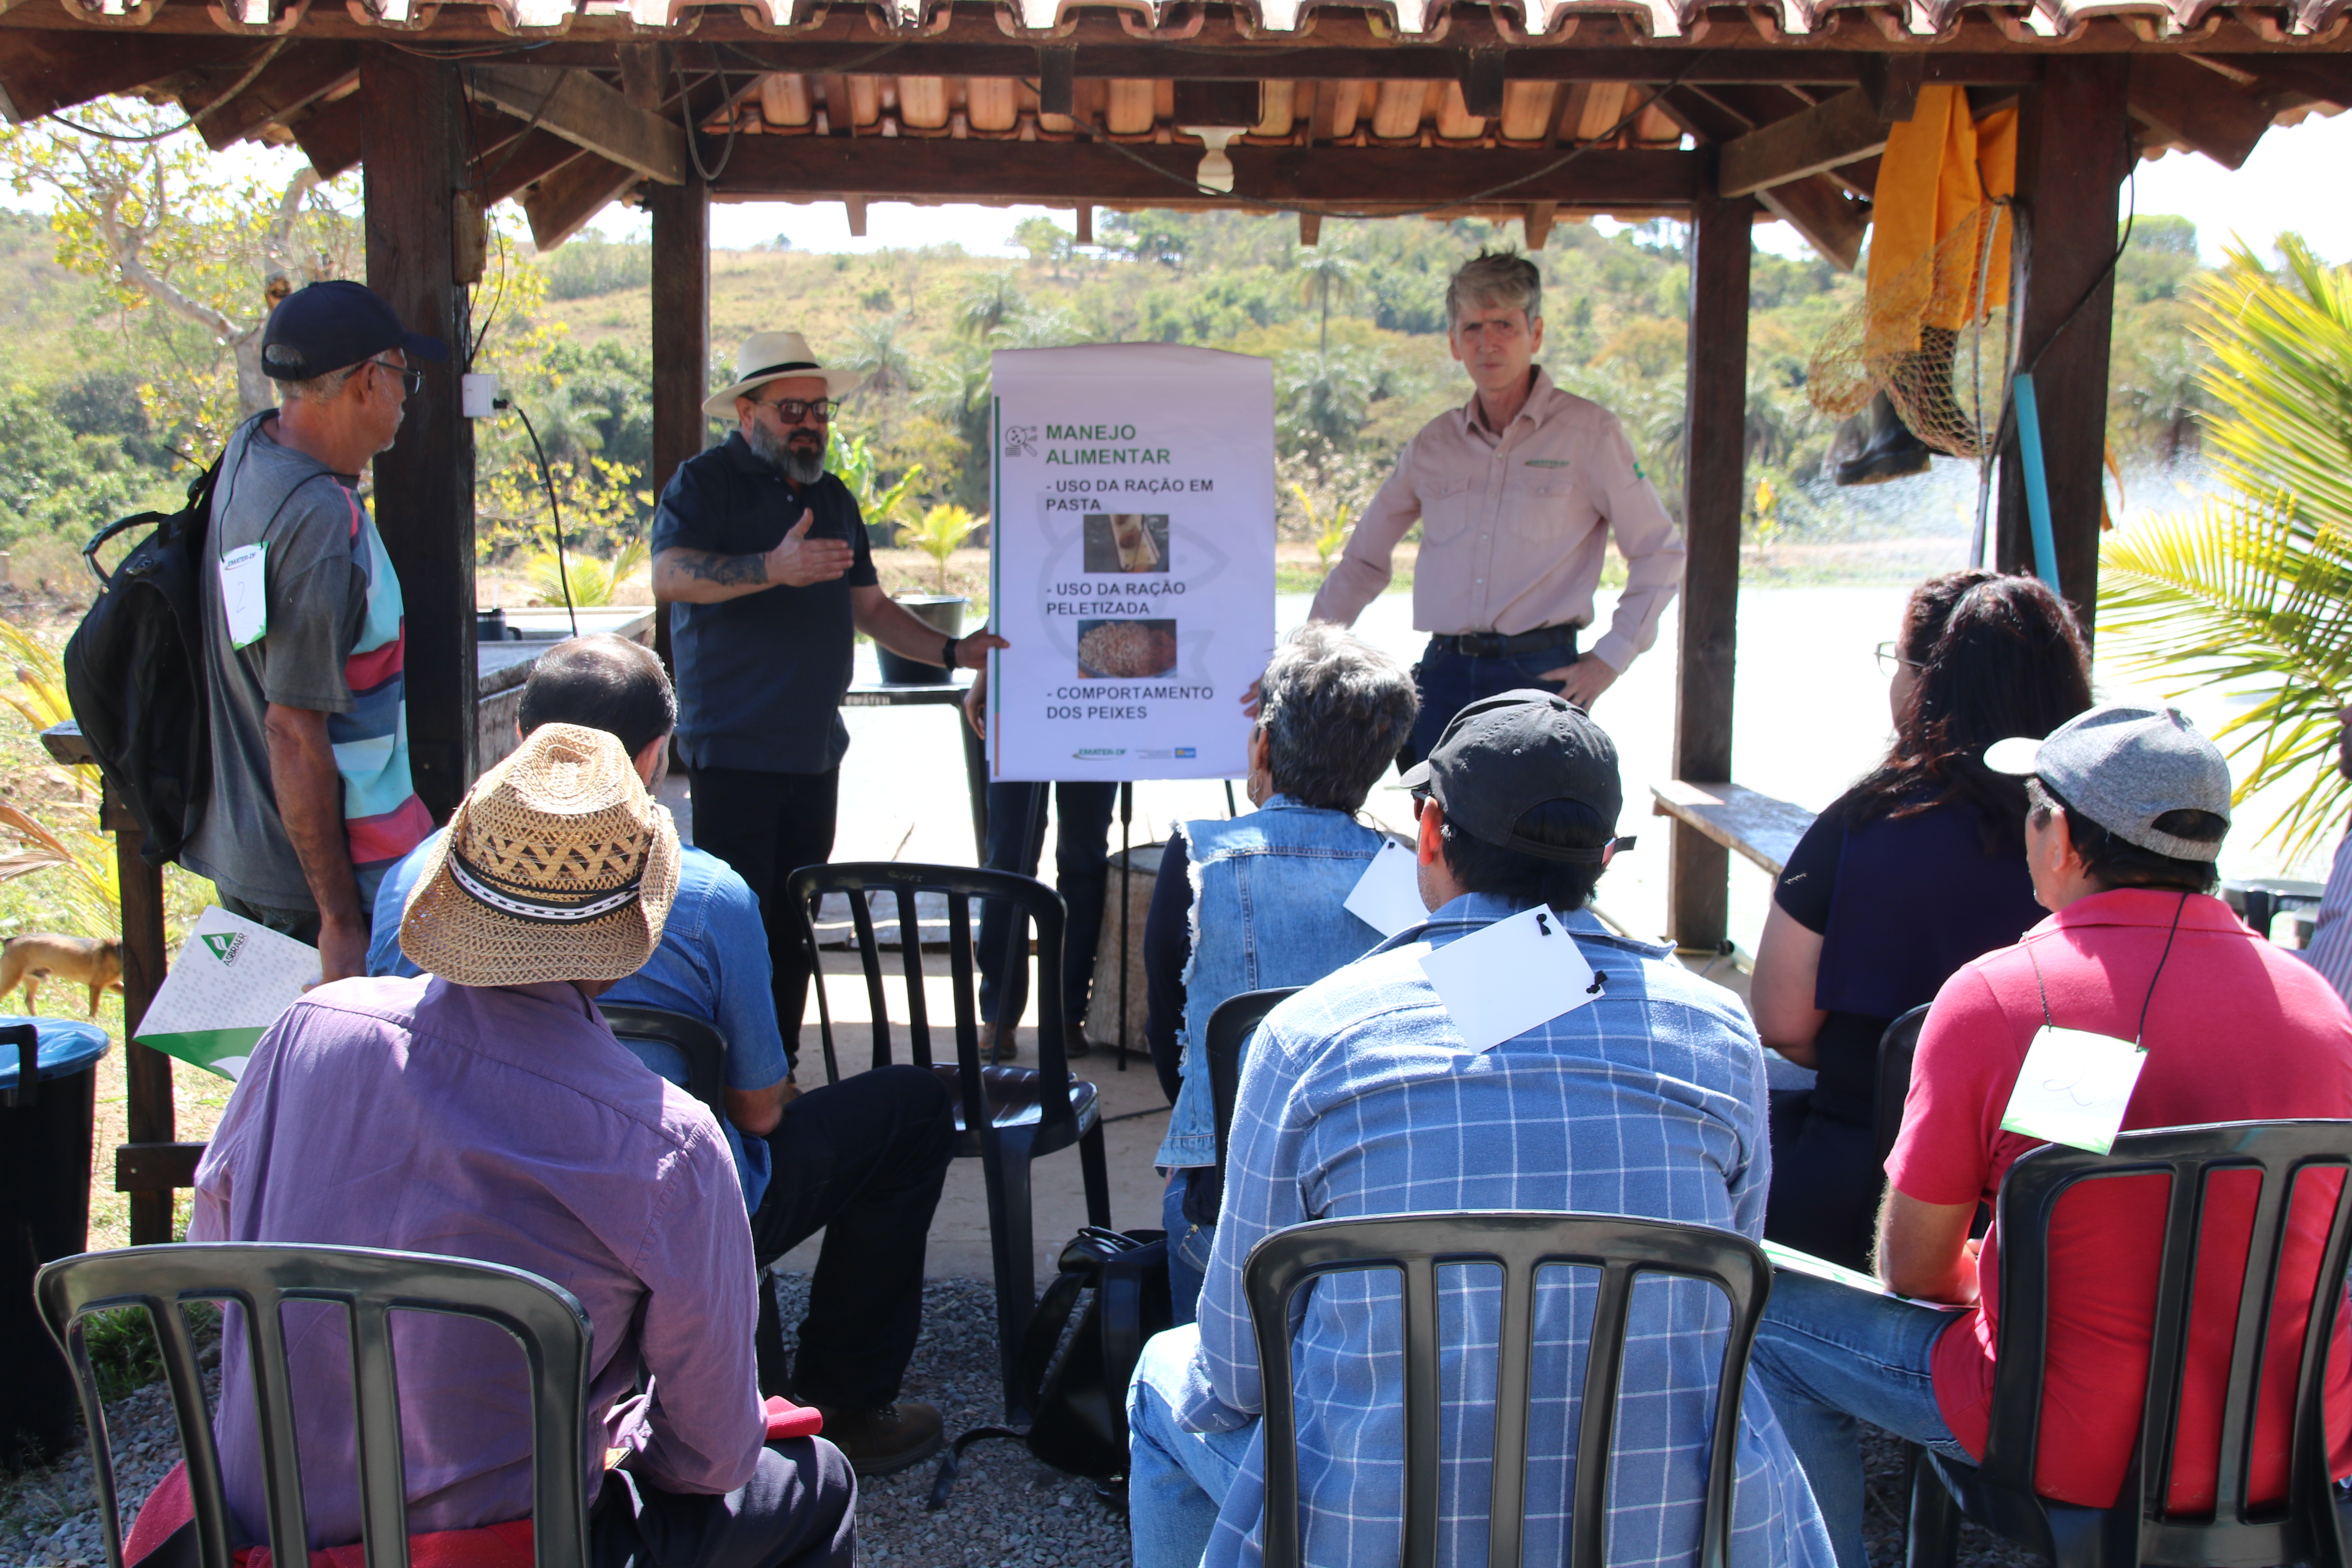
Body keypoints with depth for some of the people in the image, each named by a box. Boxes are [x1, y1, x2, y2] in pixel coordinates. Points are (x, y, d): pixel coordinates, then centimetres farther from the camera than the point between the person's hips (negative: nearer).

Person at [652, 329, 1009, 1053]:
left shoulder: (833, 498, 18)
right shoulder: (704, 484, -4)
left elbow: (869, 606, 23)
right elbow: (671, 576, -22)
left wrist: (953, 651, 10)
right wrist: (774, 568, -36)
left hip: (815, 749, 7)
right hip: (734, 749, -7)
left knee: (794, 931, 12)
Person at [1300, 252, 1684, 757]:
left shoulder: (1589, 432, 1)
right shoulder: (1433, 444, 12)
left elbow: (1660, 553, 5)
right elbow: (1364, 560, 19)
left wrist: (1609, 658, -3)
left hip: (1541, 674, -3)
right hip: (1445, 676, 3)